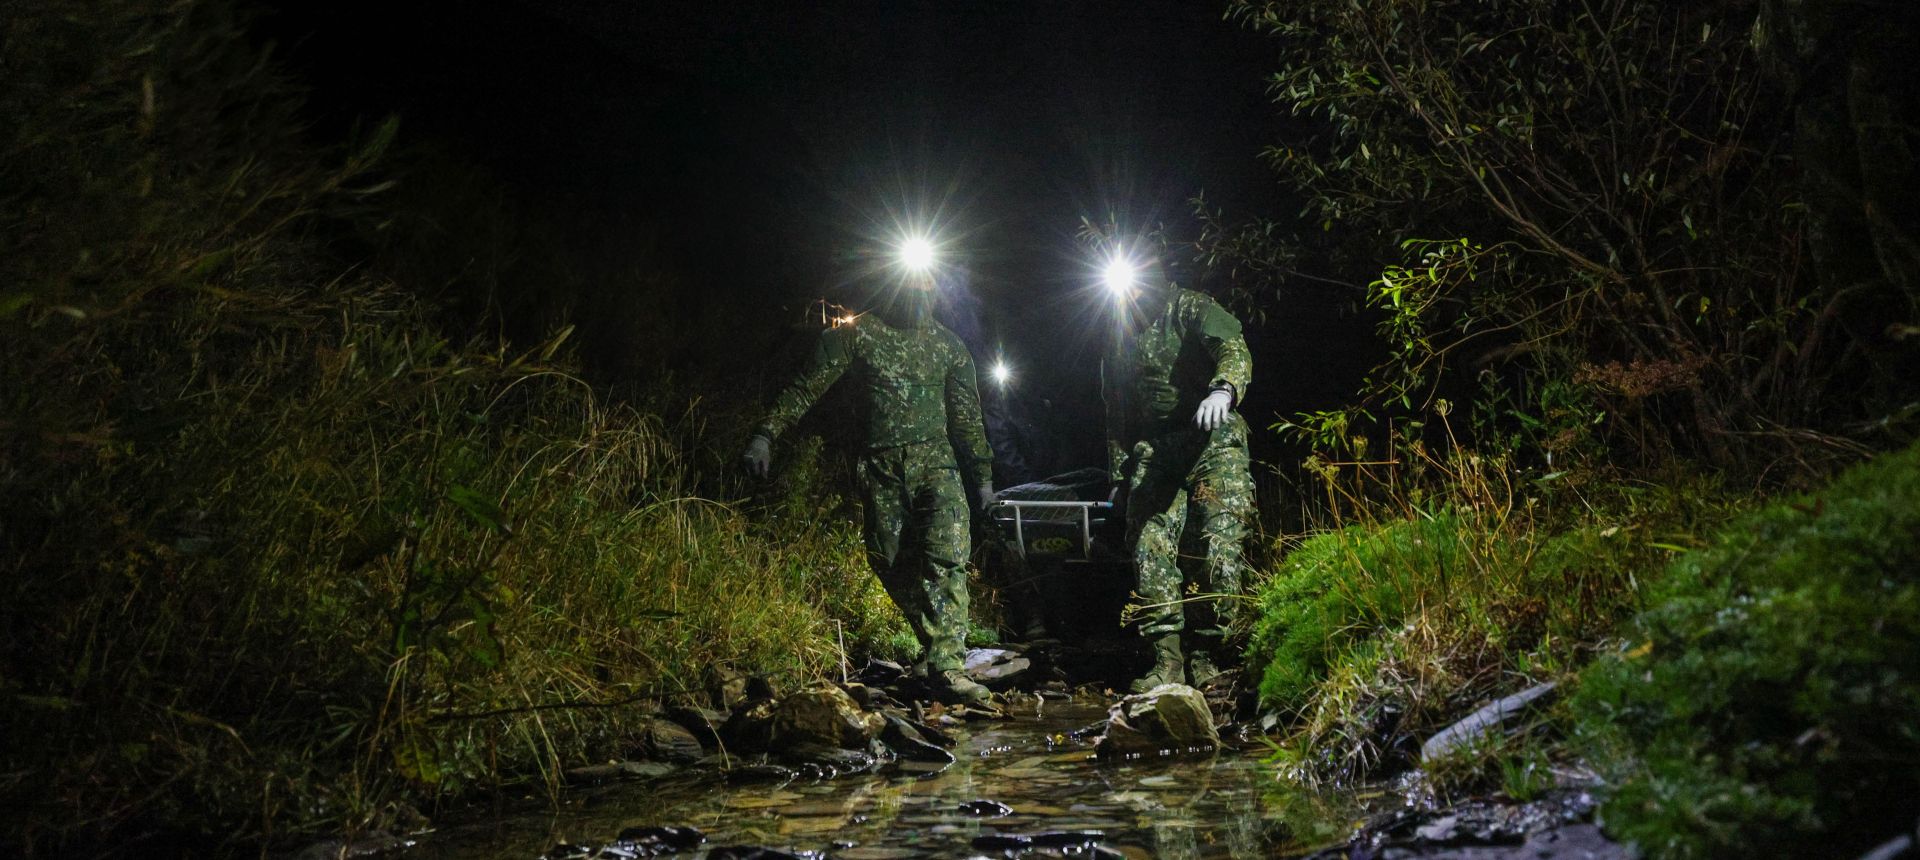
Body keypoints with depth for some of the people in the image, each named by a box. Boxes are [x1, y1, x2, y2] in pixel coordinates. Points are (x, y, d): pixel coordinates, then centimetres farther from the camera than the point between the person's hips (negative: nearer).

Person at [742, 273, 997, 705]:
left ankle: (945, 666, -21)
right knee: (892, 563, 2)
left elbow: (966, 413, 15)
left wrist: (982, 474, 16)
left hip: (936, 464, 0)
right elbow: (807, 386, -1)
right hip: (882, 470, 0)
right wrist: (766, 434, -11)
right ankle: (935, 644, 19)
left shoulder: (947, 344, 10)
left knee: (947, 557, -17)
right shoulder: (856, 334, 3)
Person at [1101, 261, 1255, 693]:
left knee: (1220, 547, -12)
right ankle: (1168, 659, -7)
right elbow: (1116, 413, 23)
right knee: (1150, 549, -8)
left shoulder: (1192, 310, 1)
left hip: (1212, 440, -5)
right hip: (1152, 452, 5)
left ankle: (1204, 656, -4)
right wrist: (1119, 474, 18)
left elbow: (1232, 347, -20)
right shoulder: (1121, 341, 19)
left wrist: (1224, 388, -41)